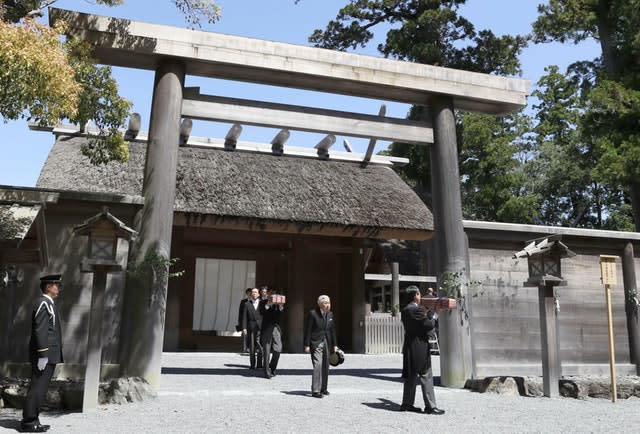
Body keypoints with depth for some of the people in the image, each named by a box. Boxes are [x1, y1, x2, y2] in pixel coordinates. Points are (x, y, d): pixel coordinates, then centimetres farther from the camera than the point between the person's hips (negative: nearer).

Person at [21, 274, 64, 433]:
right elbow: (40, 331, -20)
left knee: (40, 389, 12)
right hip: (45, 355, -10)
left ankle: (32, 420, 16)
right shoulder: (43, 303, -13)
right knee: (37, 389, -5)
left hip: (48, 355, 10)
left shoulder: (47, 304, 19)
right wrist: (43, 355, -22)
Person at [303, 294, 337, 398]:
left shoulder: (330, 314, 8)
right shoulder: (312, 313, -10)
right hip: (316, 343, -6)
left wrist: (335, 345, 11)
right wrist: (307, 345, -13)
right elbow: (307, 330, -10)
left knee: (325, 366, 10)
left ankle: (323, 388, 23)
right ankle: (315, 391, -12)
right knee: (318, 365, -15)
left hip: (327, 343, 6)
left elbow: (332, 330, 14)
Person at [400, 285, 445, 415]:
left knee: (411, 375, 15)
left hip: (409, 347, 9)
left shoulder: (405, 310, 10)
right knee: (426, 376, -2)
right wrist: (434, 314, 1)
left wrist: (430, 313, 17)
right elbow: (429, 325, -15)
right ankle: (430, 406, 1)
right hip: (419, 347, -9)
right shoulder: (417, 310, -17)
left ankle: (407, 403, 21)